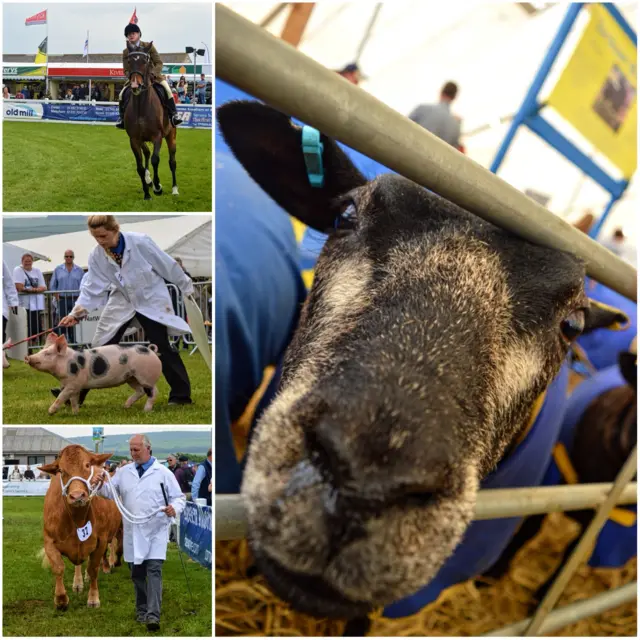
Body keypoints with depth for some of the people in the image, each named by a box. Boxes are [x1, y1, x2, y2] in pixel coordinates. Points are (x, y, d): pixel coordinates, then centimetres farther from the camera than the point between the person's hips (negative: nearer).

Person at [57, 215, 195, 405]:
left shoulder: (140, 242, -24)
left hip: (151, 299, -3)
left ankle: (181, 394, 5)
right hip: (122, 301, 4)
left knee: (161, 348, -7)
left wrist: (188, 289, -3)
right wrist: (77, 312, -27)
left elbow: (168, 265, -13)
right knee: (101, 347, 5)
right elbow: (92, 287, -12)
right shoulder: (96, 255, -13)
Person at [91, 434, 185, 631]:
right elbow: (110, 492, 6)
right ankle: (141, 611, 26)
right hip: (133, 532, 4)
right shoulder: (124, 472, 9)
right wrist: (100, 484, -15)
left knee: (154, 570, -14)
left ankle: (153, 615, -17)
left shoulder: (163, 473, -1)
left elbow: (179, 497, -1)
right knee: (137, 573, 11)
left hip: (155, 530, -4)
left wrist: (174, 508, -22)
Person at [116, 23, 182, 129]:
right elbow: (126, 70, 4)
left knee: (166, 89, -28)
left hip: (152, 76, -2)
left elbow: (159, 63, -3)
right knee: (122, 94, -16)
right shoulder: (126, 52, 5)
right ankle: (122, 118, 1)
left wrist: (153, 73, -21)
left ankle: (173, 114, -23)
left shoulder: (148, 46, 0)